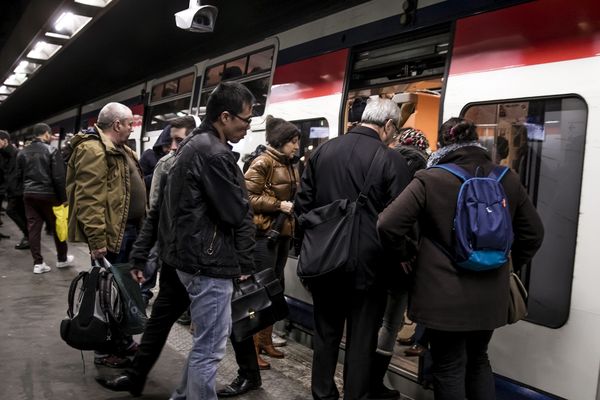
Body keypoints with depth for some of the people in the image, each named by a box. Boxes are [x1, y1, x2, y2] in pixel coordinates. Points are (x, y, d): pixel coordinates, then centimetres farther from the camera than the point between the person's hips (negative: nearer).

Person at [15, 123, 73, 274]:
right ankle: (62, 259, 21)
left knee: (33, 228, 6)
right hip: (48, 195, -5)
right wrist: (63, 198, -7)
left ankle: (38, 263, 6)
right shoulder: (52, 151, -9)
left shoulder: (22, 152, 8)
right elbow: (59, 177, -13)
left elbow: (19, 176, 10)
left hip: (29, 195, 5)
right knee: (57, 227, 10)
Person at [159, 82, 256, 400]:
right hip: (209, 261, -11)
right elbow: (237, 212, -19)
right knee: (209, 349, 1)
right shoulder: (214, 153, -20)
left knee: (207, 340, 23)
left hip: (191, 254, 11)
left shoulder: (194, 144, 12)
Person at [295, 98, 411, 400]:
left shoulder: (323, 150, 3)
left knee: (325, 333, 18)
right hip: (367, 264, -4)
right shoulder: (390, 159, -11)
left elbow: (302, 204, 5)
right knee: (361, 340, 10)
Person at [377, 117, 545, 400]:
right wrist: (510, 266, 24)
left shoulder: (429, 180, -13)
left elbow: (386, 227, -17)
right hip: (490, 294, 5)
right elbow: (533, 233, 10)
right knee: (478, 360, 25)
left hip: (444, 294, -4)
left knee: (449, 368, 11)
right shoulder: (507, 179, 1)